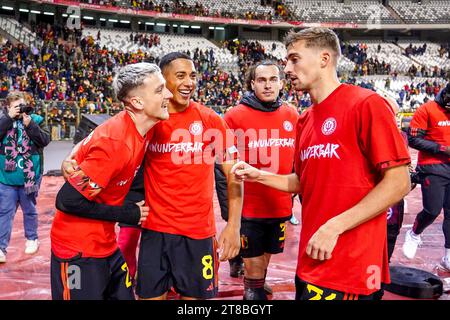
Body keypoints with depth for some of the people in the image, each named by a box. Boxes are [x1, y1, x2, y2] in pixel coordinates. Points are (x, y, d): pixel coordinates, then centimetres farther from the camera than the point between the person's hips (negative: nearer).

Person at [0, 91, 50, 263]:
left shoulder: (36, 120, -1)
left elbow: (45, 139, -11)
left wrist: (29, 125, -19)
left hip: (30, 176, 0)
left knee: (30, 210, 16)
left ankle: (32, 239, 34)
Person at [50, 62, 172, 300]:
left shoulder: (143, 129, -1)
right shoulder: (114, 143, -27)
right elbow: (68, 201, -23)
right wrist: (128, 215, -15)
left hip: (107, 245, 8)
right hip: (79, 252, -8)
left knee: (124, 295, 15)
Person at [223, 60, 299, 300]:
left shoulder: (292, 116, 3)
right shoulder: (235, 116, -9)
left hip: (281, 207, 4)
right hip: (248, 208, -4)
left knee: (264, 261, 19)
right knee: (253, 268, 5)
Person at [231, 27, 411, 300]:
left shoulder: (366, 104, -11)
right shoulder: (306, 119, 12)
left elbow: (398, 183, -14)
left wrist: (334, 227, -18)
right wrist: (258, 175, 8)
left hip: (349, 265, -7)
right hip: (312, 261, 7)